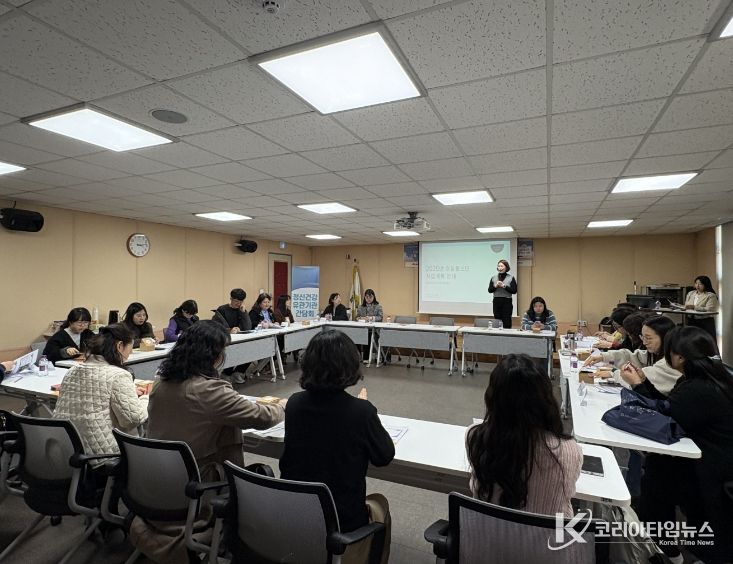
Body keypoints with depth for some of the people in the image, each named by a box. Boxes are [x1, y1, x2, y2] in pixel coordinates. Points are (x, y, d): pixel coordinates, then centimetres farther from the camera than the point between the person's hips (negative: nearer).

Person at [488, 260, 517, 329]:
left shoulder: (511, 277, 0)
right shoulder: (494, 277, 8)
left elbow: (514, 291, -6)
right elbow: (489, 290, 6)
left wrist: (504, 286, -15)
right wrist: (495, 286, -11)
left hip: (507, 301, -3)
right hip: (496, 301, 3)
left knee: (506, 321, -2)